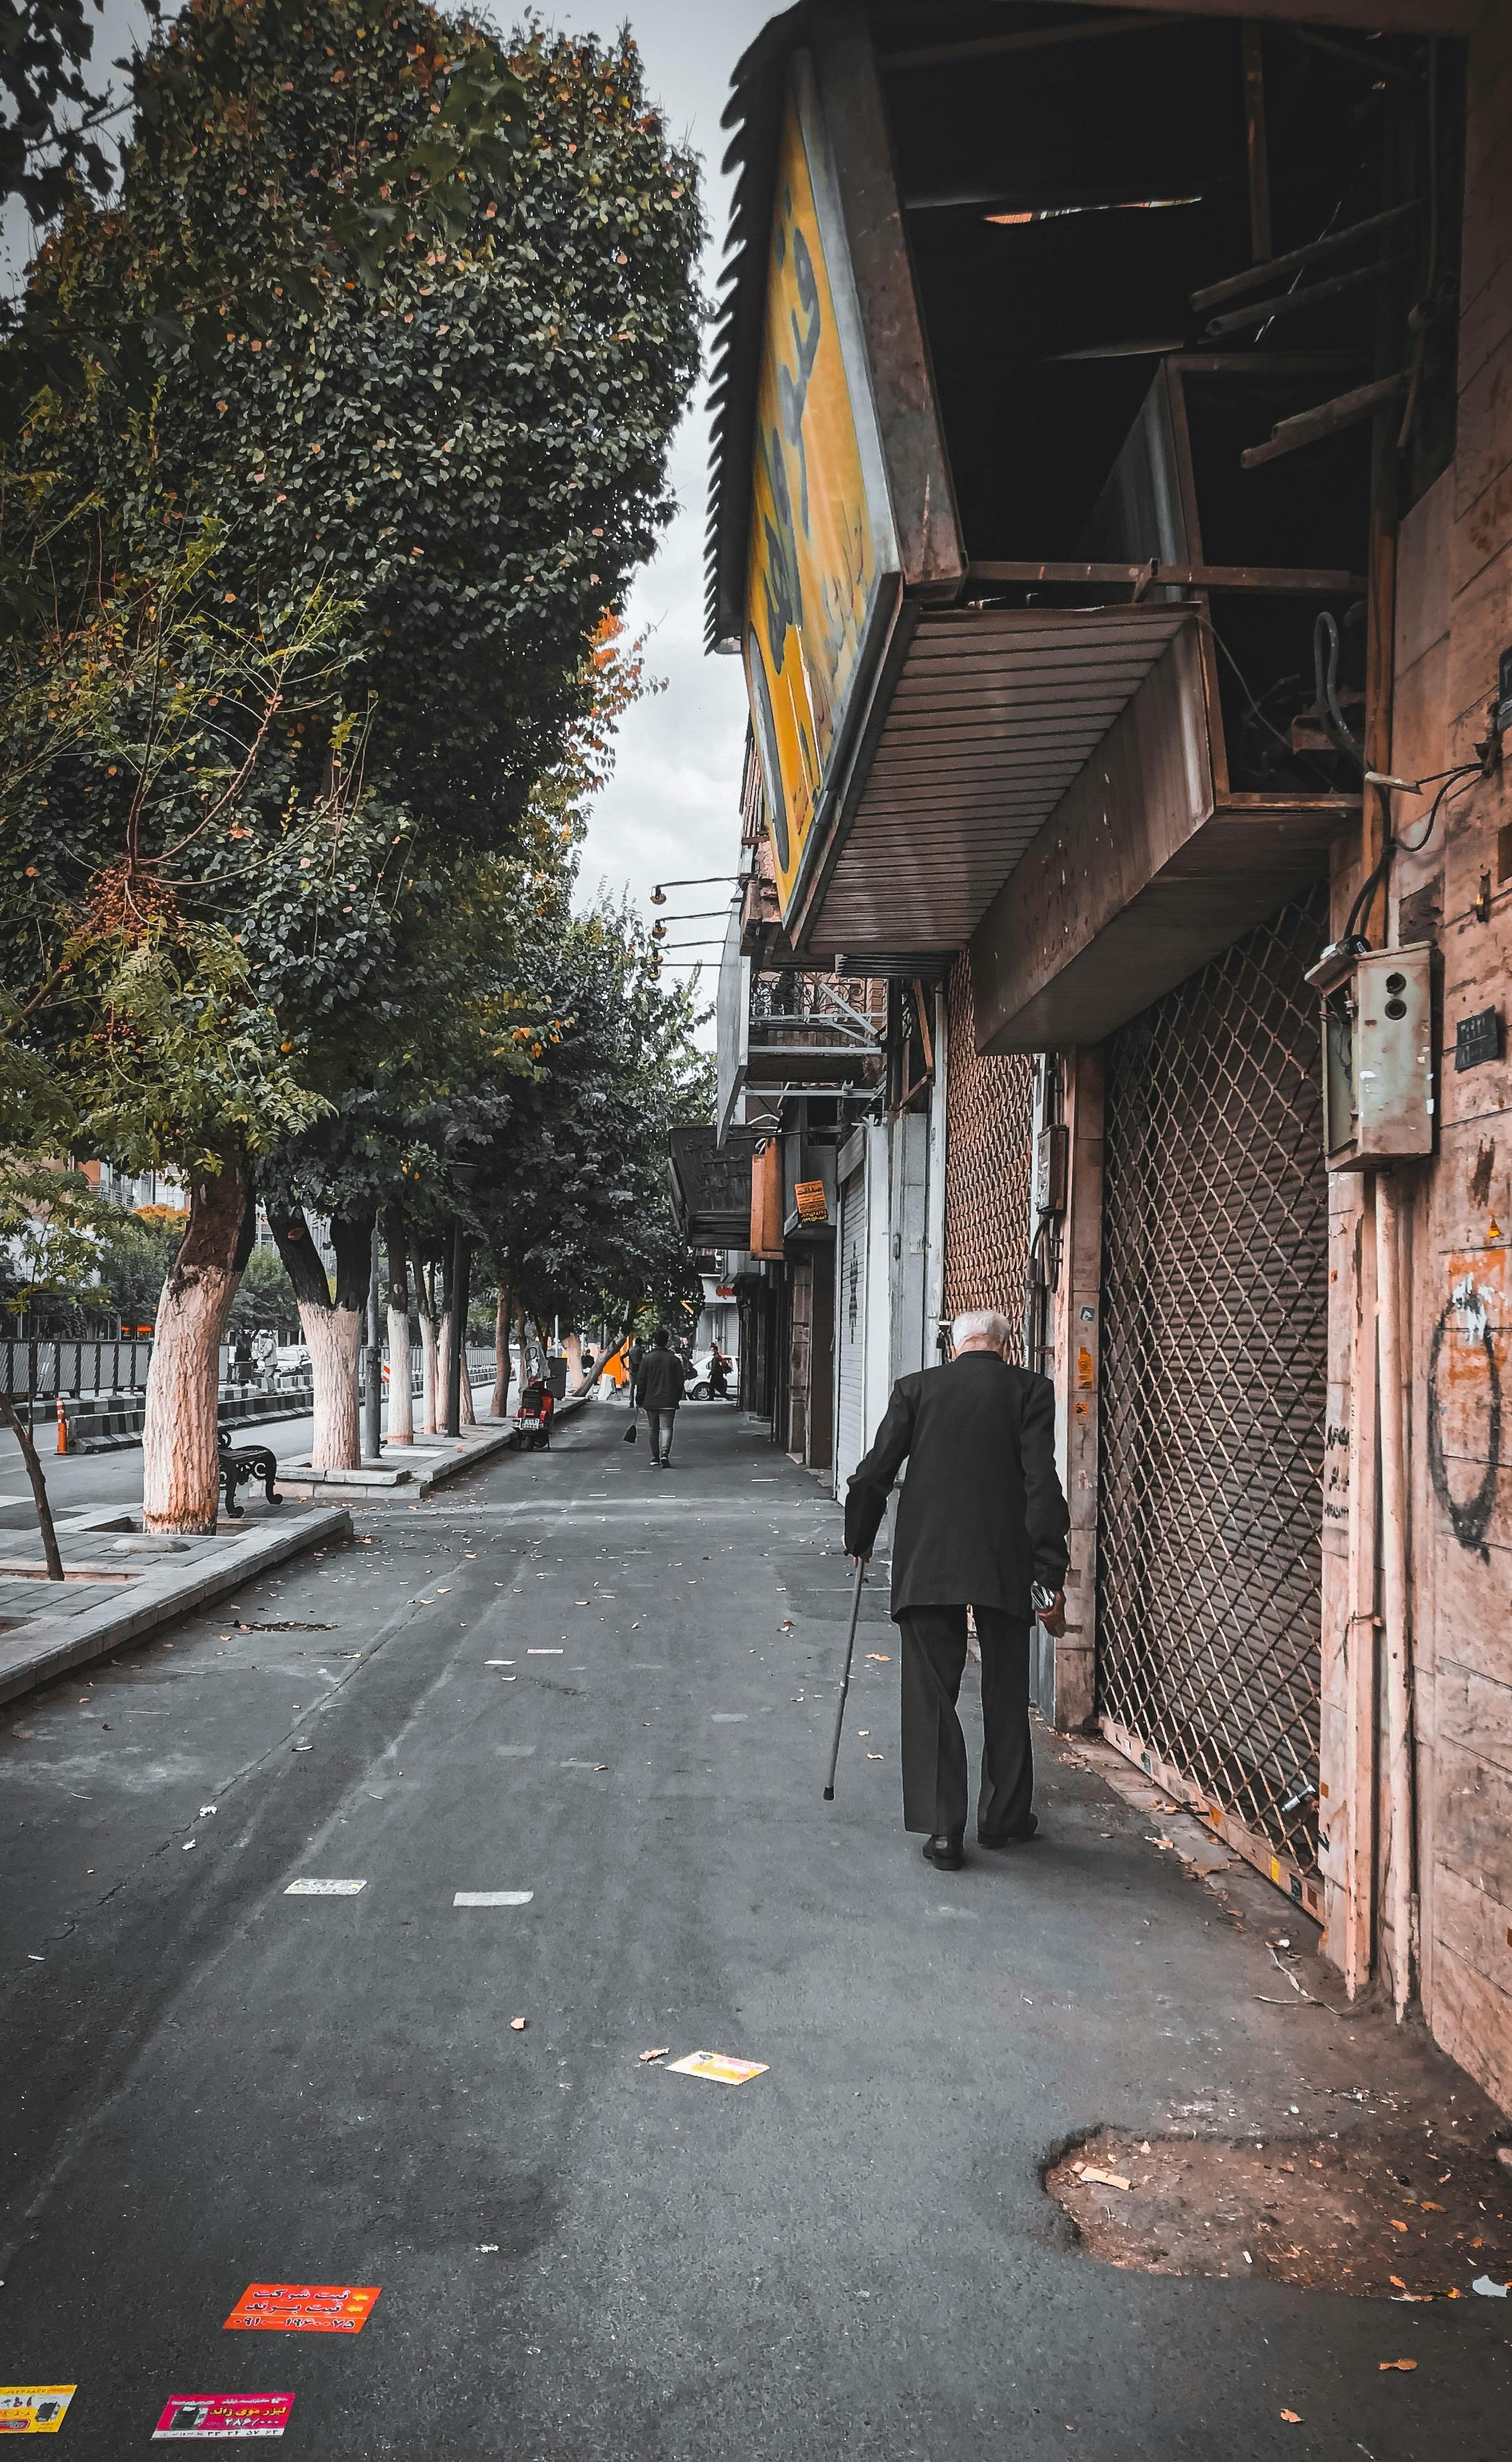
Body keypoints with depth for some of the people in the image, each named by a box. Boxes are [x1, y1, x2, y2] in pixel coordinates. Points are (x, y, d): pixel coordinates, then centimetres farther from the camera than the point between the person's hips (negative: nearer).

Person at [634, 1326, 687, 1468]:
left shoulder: (647, 1359, -4)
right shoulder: (674, 1360, -3)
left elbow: (641, 1382, -1)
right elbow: (680, 1382, 1)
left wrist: (640, 1400, 7)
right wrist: (678, 1397, 16)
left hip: (651, 1401, 1)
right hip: (668, 1402, -1)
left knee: (653, 1429, 12)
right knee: (666, 1428, -2)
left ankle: (655, 1458, 16)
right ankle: (665, 1453, -24)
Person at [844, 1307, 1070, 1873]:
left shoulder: (916, 1389, 4)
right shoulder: (1030, 1389, 0)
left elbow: (874, 1474, 3)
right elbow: (1042, 1484, -8)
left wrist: (858, 1540, 19)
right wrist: (1050, 1577, -7)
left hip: (925, 1565, 0)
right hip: (1006, 1566, 0)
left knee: (932, 1695, 7)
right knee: (1006, 1695, 16)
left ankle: (943, 1830, 5)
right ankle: (1004, 1817, 27)